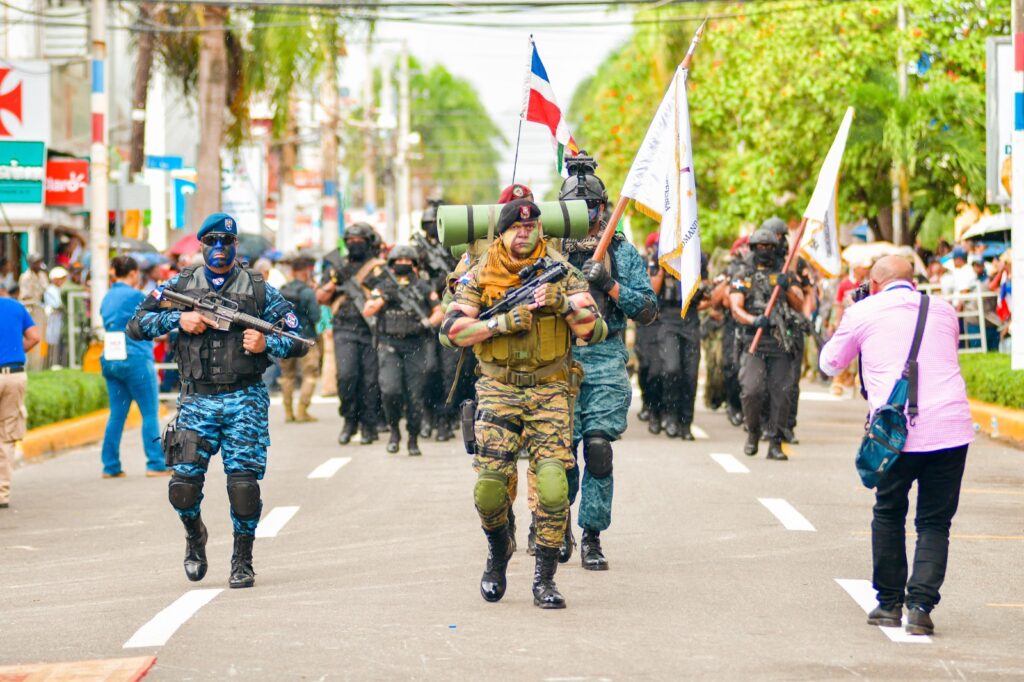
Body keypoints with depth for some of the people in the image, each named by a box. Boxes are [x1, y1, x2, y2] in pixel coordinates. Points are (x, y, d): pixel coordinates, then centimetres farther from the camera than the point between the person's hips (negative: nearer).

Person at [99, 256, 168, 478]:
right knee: (150, 413, 0)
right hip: (136, 359, -7)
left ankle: (110, 466, 8)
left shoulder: (108, 298, 12)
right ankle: (156, 464, 0)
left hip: (110, 360, 7)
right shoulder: (136, 296, -10)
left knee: (116, 414, 9)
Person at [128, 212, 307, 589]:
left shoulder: (259, 289, 5)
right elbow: (136, 325, 6)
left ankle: (243, 561, 8)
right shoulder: (180, 285, 8)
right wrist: (178, 318, -8)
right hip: (196, 401, 1)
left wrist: (266, 344, -13)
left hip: (244, 401, -1)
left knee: (243, 483, -6)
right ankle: (195, 535, 25)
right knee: (184, 485, -6)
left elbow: (299, 341, 6)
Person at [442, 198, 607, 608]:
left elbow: (595, 332, -5)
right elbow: (453, 329, -7)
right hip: (498, 390, 1)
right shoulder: (480, 277, 2)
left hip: (549, 391, 0)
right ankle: (498, 552, 24)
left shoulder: (562, 274, 1)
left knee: (553, 486, -15)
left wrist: (564, 303, -22)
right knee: (489, 488, -8)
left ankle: (544, 578, -3)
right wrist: (504, 322, -17)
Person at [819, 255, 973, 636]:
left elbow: (830, 364, 22)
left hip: (898, 432, -2)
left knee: (888, 515, 18)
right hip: (952, 429, 2)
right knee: (935, 522, 8)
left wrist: (844, 328, 37)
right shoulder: (943, 309, 17)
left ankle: (890, 603, 21)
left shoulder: (863, 312, 8)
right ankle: (921, 604, -6)